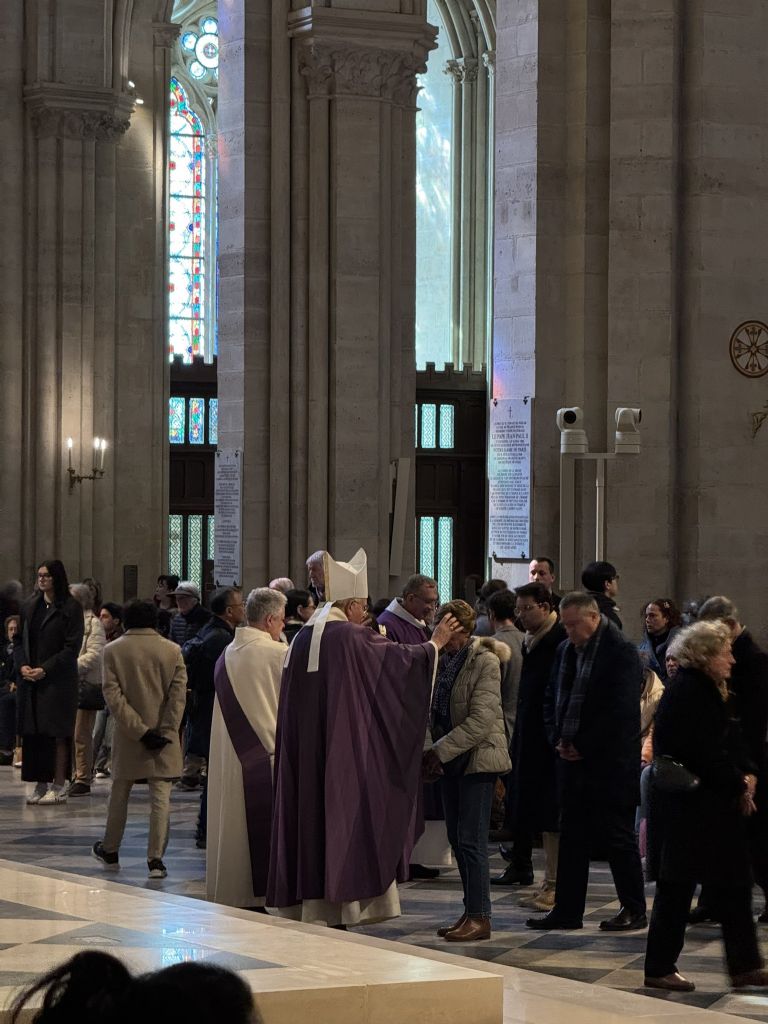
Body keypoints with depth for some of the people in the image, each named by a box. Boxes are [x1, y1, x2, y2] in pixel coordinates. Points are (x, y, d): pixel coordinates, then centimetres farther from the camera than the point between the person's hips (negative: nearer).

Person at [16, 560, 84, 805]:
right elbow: (21, 640, 15)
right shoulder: (30, 607, 14)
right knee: (33, 733, 3)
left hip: (57, 680, -5)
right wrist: (22, 665, -4)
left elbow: (72, 647, -8)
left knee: (56, 734, -6)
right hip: (29, 680, 5)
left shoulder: (70, 608, -4)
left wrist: (45, 669, -14)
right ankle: (40, 785, 9)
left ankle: (59, 787, -3)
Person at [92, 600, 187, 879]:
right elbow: (178, 695, -9)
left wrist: (139, 730, -11)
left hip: (128, 738, 1)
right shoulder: (172, 650, -3)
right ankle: (156, 858, -5)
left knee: (119, 793, 16)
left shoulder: (113, 650, -3)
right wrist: (165, 732, -9)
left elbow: (113, 695, -10)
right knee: (161, 797, 0)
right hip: (164, 736, -1)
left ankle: (110, 851, 30)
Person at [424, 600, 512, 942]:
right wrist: (435, 752, 3)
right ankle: (471, 912, 16)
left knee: (471, 841, -8)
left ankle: (480, 918, -3)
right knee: (457, 839, 9)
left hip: (478, 758, -7)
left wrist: (439, 751, -17)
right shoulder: (441, 659, 8)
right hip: (451, 759, 7)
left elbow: (480, 722, -18)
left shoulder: (484, 661, -13)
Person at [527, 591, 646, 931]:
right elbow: (553, 700, 19)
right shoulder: (566, 649, 12)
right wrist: (558, 740, 2)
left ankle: (634, 911, 10)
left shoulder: (621, 653, -11)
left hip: (610, 763, -7)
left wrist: (582, 746, -13)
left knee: (618, 837, 0)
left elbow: (620, 711, -17)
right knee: (572, 837, 8)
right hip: (573, 761, 7)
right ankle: (567, 910, 13)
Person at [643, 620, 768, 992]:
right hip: (685, 805, -10)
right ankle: (659, 969, 5)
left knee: (733, 885, 9)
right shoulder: (687, 692, -17)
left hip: (708, 804, 10)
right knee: (676, 886, -2)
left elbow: (728, 740, 14)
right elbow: (705, 752, -21)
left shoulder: (706, 690, 15)